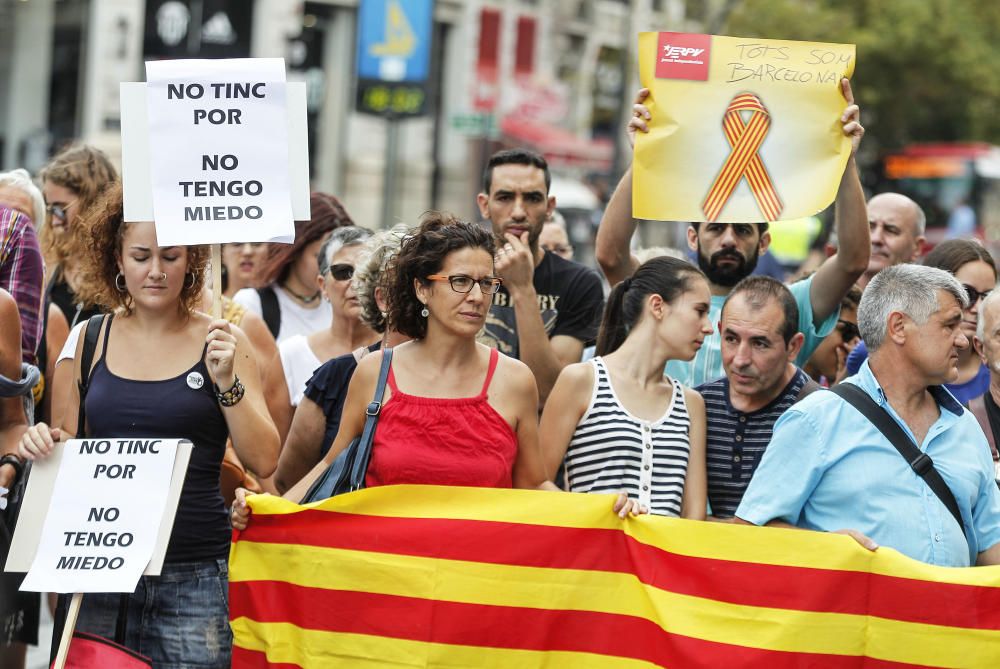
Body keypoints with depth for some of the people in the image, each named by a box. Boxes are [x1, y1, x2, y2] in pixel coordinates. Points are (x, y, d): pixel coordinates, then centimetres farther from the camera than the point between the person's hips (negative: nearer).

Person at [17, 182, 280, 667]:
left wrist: (226, 382, -14)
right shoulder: (92, 340, 8)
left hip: (192, 576, -2)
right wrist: (43, 443, -2)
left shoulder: (219, 342, 1)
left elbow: (263, 461, -3)